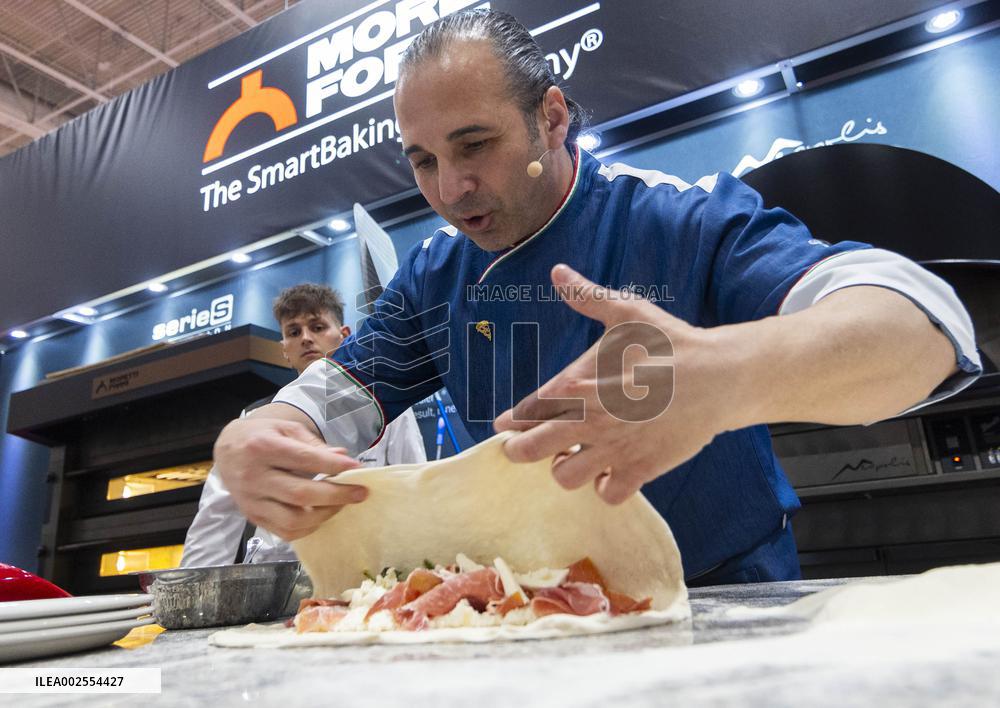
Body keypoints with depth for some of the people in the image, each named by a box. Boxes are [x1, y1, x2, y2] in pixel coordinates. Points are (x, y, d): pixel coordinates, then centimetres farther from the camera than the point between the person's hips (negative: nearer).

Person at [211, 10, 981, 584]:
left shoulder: (685, 222, -17)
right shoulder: (435, 272, 1)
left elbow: (924, 323, -28)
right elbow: (340, 390, 1)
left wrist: (725, 377, -49)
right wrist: (250, 441, -23)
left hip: (723, 608, -3)